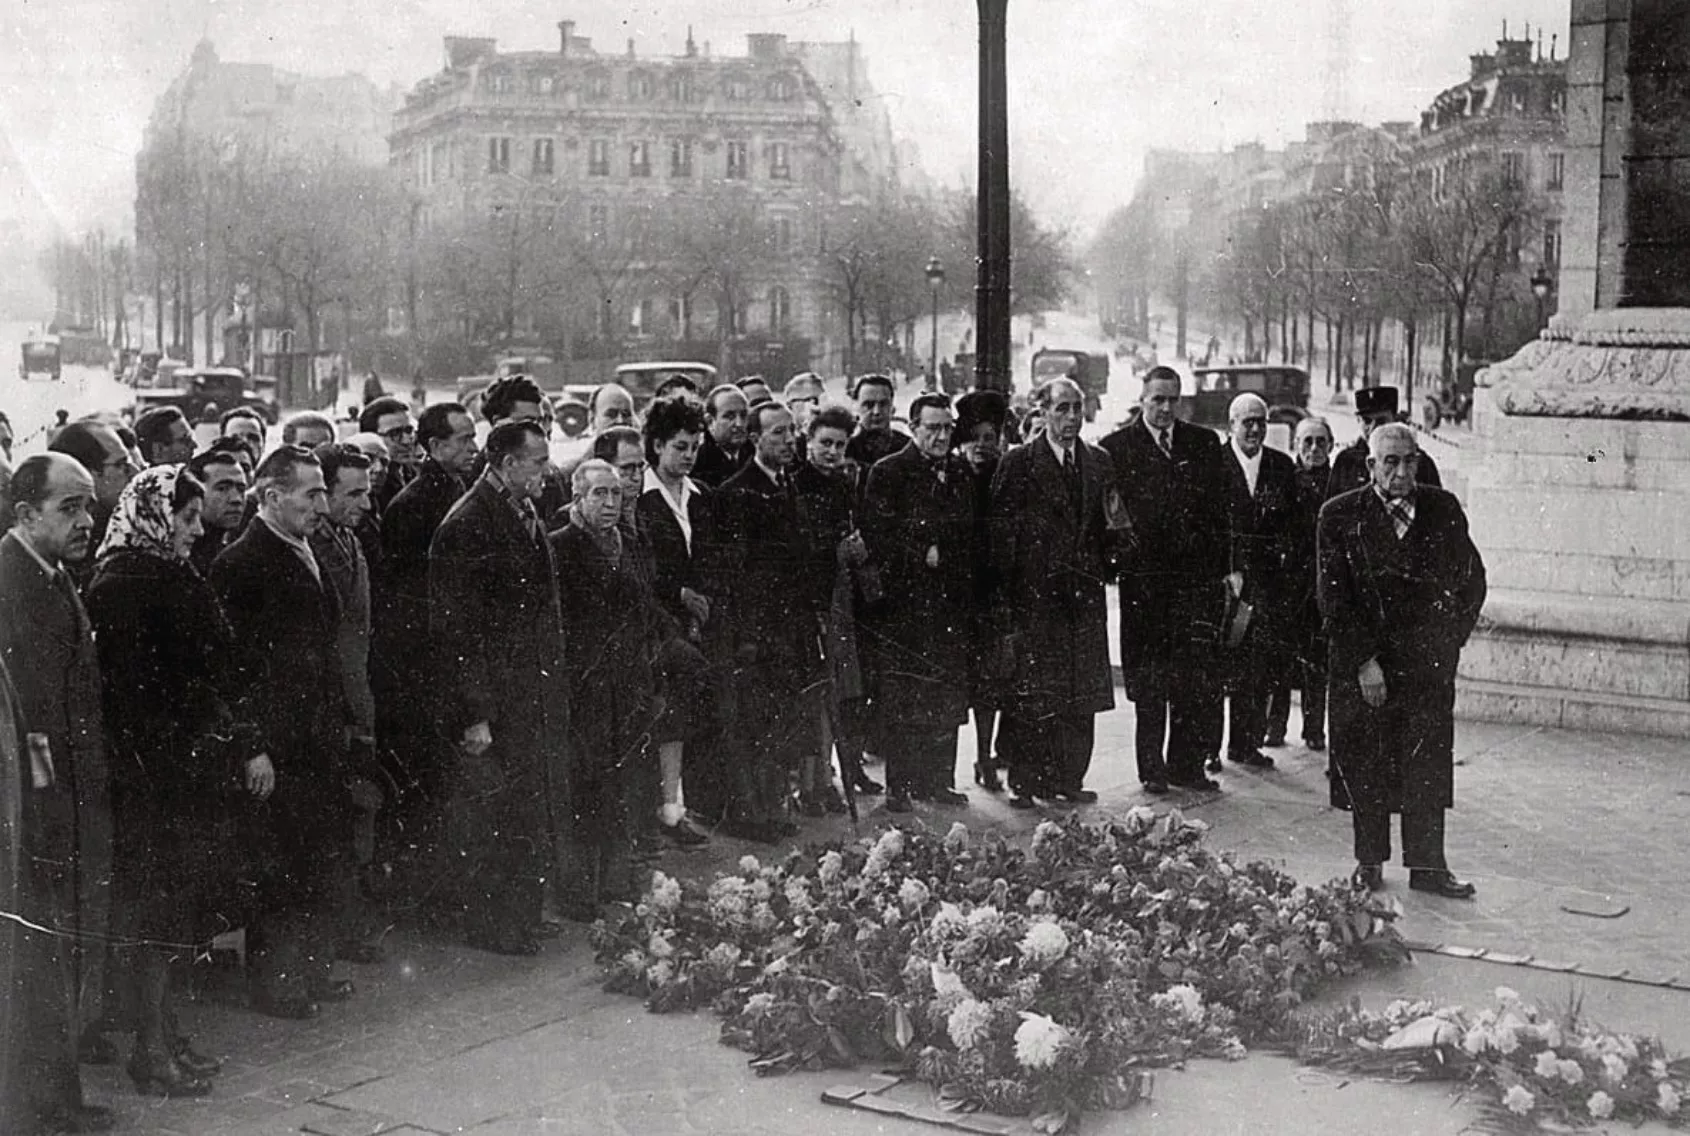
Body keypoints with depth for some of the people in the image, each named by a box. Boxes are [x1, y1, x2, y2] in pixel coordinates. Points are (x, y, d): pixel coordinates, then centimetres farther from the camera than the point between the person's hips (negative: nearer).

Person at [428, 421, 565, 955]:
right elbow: (453, 630, -17)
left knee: (532, 816, 14)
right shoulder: (465, 527, -15)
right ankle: (493, 929, 13)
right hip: (493, 706, -8)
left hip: (536, 700, 8)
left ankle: (523, 922, 26)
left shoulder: (526, 515, 13)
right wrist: (473, 715, -18)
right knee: (496, 820, 1)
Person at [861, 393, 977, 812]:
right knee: (900, 700, -3)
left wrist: (947, 555, 3)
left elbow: (974, 532, 19)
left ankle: (938, 780, 16)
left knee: (948, 696, 7)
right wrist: (923, 556, -12)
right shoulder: (887, 473, -2)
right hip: (904, 602, -5)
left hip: (952, 604, 5)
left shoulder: (963, 474, 14)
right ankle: (899, 785, 4)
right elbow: (877, 536, -9)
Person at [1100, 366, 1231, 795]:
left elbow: (1219, 509, 10)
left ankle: (1186, 763, 8)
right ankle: (1151, 768, 11)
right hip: (1143, 575, -2)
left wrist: (1220, 566, 4)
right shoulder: (1116, 447, 3)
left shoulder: (1204, 443, 11)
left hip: (1196, 574, 2)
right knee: (1147, 679, 3)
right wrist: (1120, 542, -11)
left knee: (1196, 675, -1)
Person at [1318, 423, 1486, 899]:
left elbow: (1472, 579, 13)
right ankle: (1369, 862, 18)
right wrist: (1364, 661, -12)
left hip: (1430, 660, 2)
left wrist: (1450, 638, 6)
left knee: (1429, 764, 3)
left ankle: (1427, 866, 12)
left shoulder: (1444, 509, 4)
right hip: (1363, 660, -2)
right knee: (1365, 765, 5)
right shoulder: (1341, 516, -4)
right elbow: (1333, 597, -8)